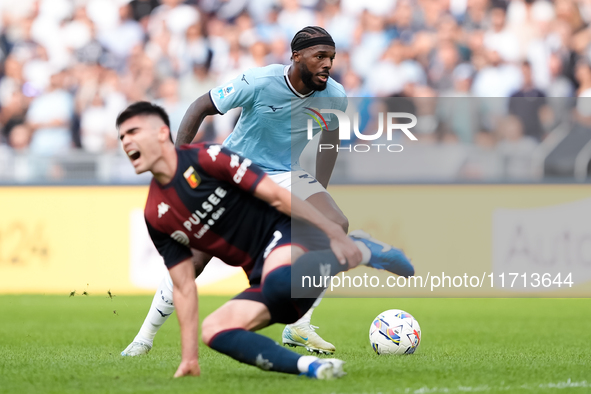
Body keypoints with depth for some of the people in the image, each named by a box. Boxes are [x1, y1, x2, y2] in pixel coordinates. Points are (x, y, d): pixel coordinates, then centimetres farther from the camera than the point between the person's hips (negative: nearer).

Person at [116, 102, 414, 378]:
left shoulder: (206, 158, -8)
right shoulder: (155, 217, 7)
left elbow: (278, 196, -11)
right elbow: (183, 287, 11)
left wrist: (336, 233, -16)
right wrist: (188, 357, 4)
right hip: (262, 276, 6)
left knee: (277, 281, -39)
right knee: (214, 330, -17)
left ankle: (362, 252, -15)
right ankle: (309, 367, -25)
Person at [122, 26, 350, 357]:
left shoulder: (334, 96, -13)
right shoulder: (259, 82, -24)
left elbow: (331, 137, 7)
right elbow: (201, 107, -13)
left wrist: (318, 195, 3)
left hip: (284, 174, 3)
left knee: (337, 226, -23)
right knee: (196, 257, -12)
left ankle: (299, 328, -16)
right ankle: (145, 338, 5)